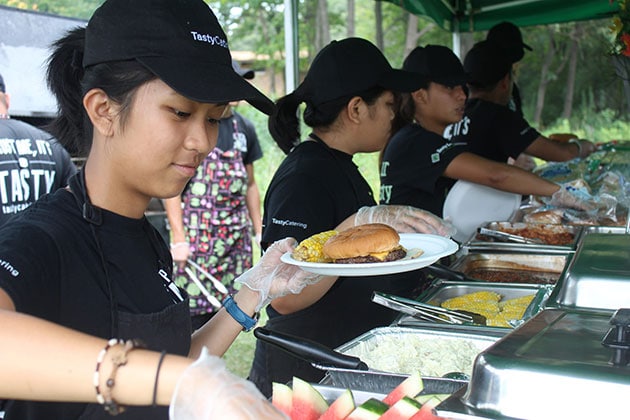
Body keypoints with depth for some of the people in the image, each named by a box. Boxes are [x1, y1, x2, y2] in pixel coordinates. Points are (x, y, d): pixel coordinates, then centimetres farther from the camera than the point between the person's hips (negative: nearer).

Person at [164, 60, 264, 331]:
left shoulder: (244, 128, 13)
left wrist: (259, 231, 14)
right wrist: (179, 238, -13)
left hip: (237, 236, 6)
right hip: (197, 234, -5)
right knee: (195, 310, -6)